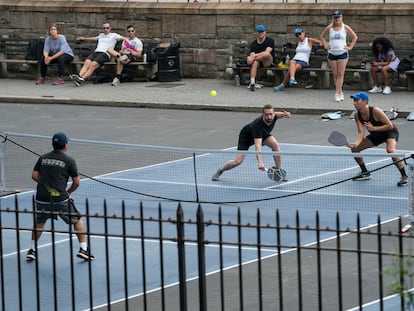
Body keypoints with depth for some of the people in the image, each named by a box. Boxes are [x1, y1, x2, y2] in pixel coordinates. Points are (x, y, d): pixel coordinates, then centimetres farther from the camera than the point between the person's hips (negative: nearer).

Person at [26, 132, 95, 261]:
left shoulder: (43, 158, 9)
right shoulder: (69, 161, -2)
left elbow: (34, 175, 7)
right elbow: (77, 182, -1)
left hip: (42, 198, 3)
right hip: (60, 199, -3)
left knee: (39, 222, 27)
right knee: (77, 220, 15)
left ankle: (32, 250, 23)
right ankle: (83, 249, 8)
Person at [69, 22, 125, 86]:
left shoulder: (114, 35, 15)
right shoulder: (101, 35, 33)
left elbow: (124, 38, 8)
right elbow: (95, 38, 52)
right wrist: (84, 38, 62)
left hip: (105, 54, -6)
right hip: (96, 52, 6)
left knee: (93, 65, -31)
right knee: (87, 63, -26)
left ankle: (82, 79, -50)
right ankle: (79, 76, -47)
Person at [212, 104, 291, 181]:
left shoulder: (274, 116, -26)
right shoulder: (258, 124, -44)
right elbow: (257, 145, -51)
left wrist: (286, 114, -63)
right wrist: (260, 162, -63)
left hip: (263, 134, 5)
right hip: (246, 136, -5)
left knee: (275, 145, -24)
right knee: (238, 161, -13)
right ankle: (220, 171, 16)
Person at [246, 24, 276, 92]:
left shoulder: (270, 41, -2)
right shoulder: (253, 44, 8)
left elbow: (267, 52, -18)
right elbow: (252, 54, -6)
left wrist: (255, 55, -24)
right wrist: (252, 57, -32)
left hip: (268, 63, -2)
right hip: (258, 62, 2)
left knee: (267, 54, -37)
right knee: (255, 62, -36)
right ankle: (252, 83, -45)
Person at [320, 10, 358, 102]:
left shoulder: (345, 28, -1)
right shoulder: (329, 28, 2)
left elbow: (355, 37, 9)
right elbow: (322, 36, 18)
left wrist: (350, 47, 1)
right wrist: (325, 45, 6)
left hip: (342, 53, -2)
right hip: (332, 53, 2)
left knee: (340, 74, -7)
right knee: (335, 74, 4)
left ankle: (337, 94, -8)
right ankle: (340, 92, 14)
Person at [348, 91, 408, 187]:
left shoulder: (375, 111, -32)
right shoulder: (358, 116, -14)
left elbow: (390, 125, -29)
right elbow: (361, 132, -18)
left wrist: (374, 128, -37)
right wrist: (356, 143, -38)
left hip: (390, 132, -7)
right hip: (376, 136, 7)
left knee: (390, 150, -37)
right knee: (354, 149, 2)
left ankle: (404, 176, -27)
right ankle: (365, 172, 21)